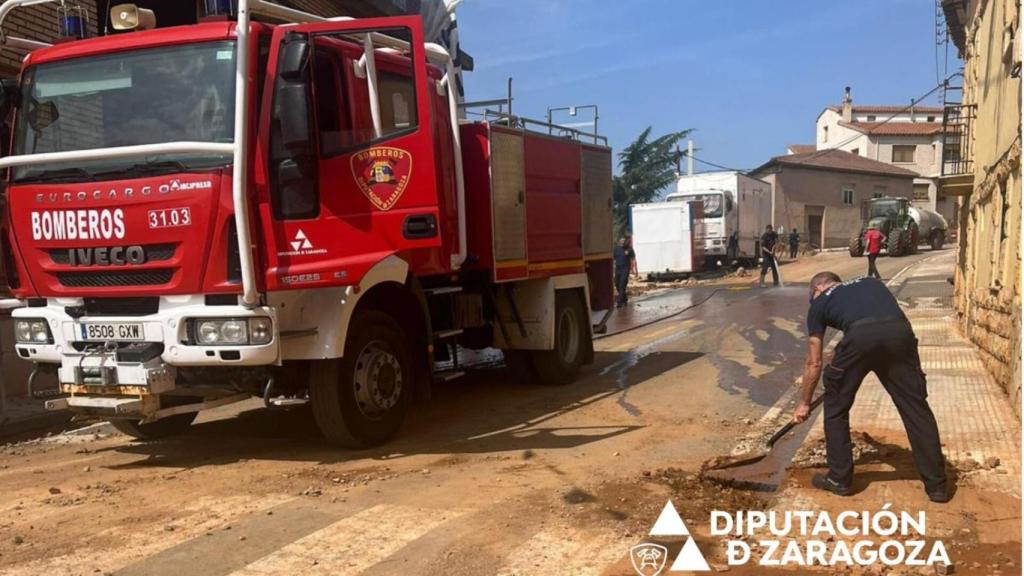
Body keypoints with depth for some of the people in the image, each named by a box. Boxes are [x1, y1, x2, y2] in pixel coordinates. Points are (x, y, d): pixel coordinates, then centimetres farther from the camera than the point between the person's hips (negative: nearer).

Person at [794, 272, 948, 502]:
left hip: (860, 335, -3)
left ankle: (839, 478, 24)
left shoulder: (820, 302, 30)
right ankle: (937, 484, 19)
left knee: (836, 406, 19)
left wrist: (804, 403, 41)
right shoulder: (870, 282, 40)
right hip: (900, 332, 3)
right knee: (916, 408, 14)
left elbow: (814, 363, 31)